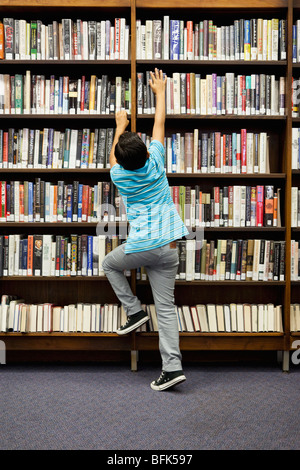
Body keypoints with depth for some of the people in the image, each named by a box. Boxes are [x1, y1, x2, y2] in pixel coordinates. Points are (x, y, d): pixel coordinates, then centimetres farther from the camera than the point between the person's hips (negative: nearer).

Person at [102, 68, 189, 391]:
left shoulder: (120, 176, -2)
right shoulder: (155, 162, 1)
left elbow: (113, 157, 23)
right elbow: (159, 123, 15)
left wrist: (120, 126, 35)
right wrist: (160, 91, 28)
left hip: (141, 247, -3)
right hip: (169, 247, 3)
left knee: (110, 264, 28)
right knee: (166, 307, 5)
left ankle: (134, 311, 20)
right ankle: (172, 367, 2)